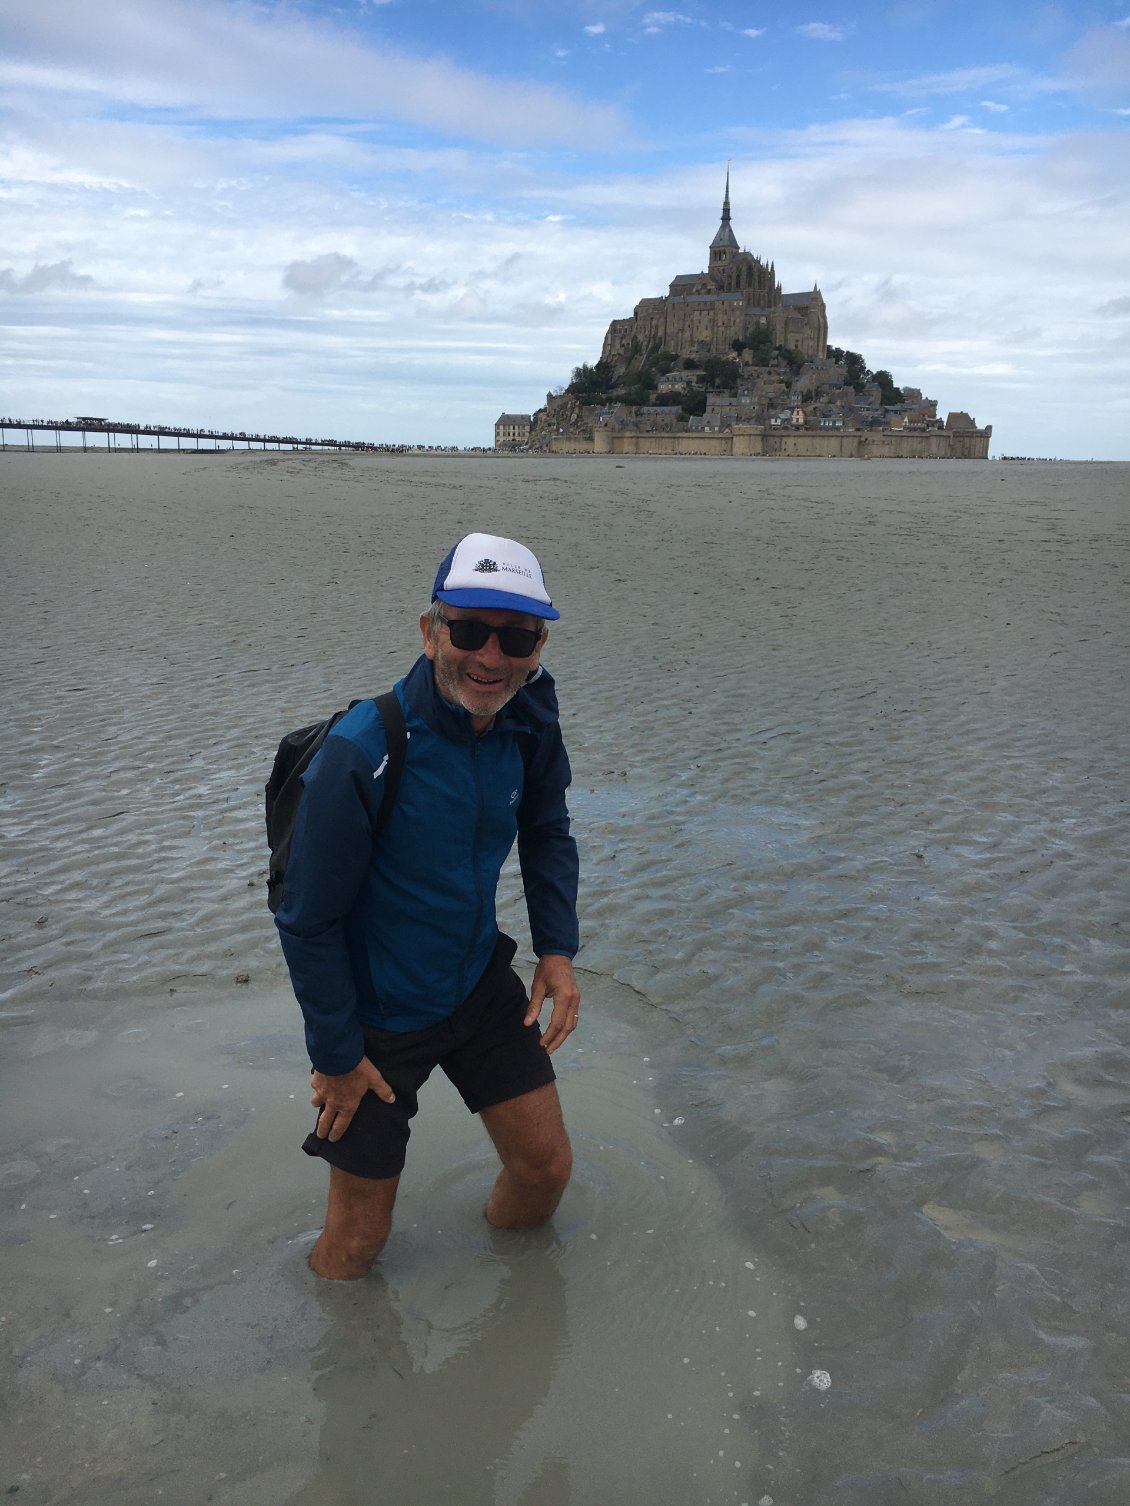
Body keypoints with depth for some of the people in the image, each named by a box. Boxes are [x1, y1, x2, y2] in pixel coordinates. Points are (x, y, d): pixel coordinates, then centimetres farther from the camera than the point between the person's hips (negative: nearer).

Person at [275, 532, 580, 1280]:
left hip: (481, 984, 5)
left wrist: (558, 949, -3)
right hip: (377, 1016, -5)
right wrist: (336, 1054, -13)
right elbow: (308, 920, -20)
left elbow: (547, 832, 8)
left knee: (547, 1166, 14)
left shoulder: (528, 721, -11)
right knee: (359, 1240, 9)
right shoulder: (360, 754, -30)